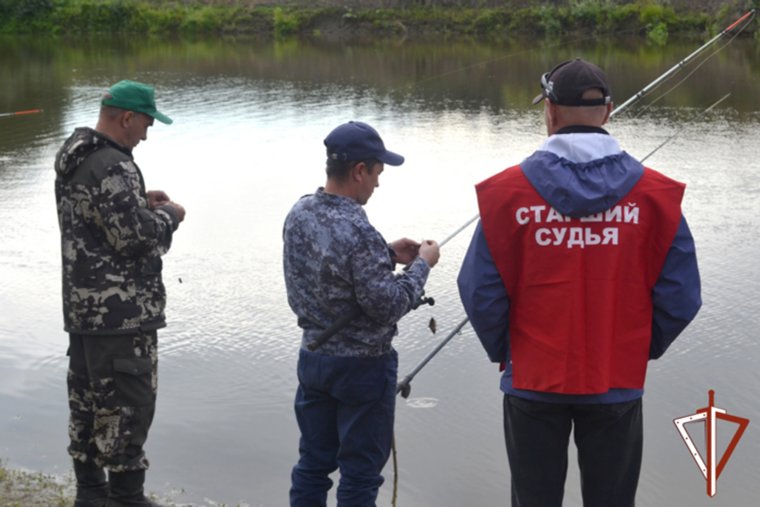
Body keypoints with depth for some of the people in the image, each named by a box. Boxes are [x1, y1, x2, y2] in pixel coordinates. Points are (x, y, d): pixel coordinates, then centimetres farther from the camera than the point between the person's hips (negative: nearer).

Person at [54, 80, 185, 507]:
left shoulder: (74, 158, 11)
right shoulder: (112, 167, -20)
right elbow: (134, 236, -24)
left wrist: (141, 201, 12)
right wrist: (168, 215, -6)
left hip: (82, 307, 10)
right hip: (121, 311, -10)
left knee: (88, 397, 16)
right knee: (127, 403, -2)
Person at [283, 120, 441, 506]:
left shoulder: (298, 214, -1)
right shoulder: (357, 231, -26)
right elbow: (387, 307, -22)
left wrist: (387, 254, 8)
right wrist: (421, 265, -8)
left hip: (313, 356, 8)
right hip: (361, 366, -7)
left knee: (313, 462, 17)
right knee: (360, 473, 6)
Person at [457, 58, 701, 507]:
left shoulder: (509, 191, -11)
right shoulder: (655, 194, -9)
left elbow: (481, 292, -10)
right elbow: (680, 296, -7)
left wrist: (503, 351, 7)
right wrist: (641, 349, 9)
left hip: (533, 381, 0)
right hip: (618, 383, 0)